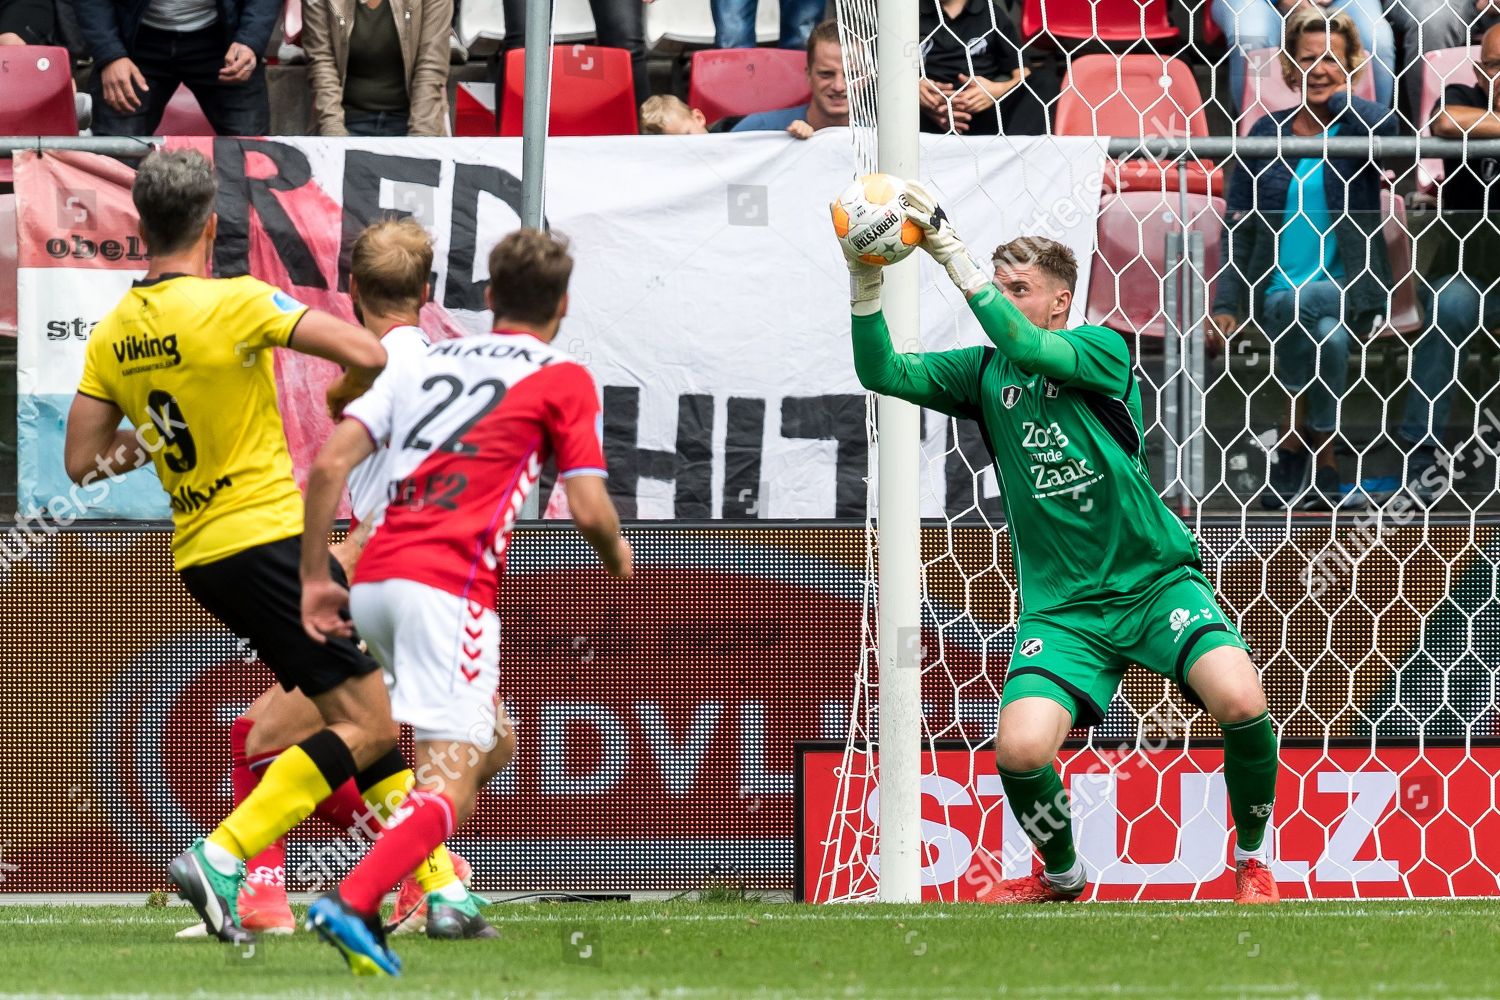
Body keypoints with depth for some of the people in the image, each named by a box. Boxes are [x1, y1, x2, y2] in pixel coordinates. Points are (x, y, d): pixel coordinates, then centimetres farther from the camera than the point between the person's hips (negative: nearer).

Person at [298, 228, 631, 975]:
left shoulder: (431, 360, 20)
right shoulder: (563, 380, 7)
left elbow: (329, 463, 10)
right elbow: (589, 510, -2)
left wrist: (314, 578, 13)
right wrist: (618, 561, 20)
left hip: (372, 583, 7)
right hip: (448, 586, -7)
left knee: (493, 741, 25)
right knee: (451, 785, -11)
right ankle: (350, 903, -34)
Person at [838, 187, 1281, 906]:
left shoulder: (1102, 351, -4)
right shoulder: (984, 373, 8)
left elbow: (1026, 347, -22)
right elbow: (882, 373, -1)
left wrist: (949, 248, -25)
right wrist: (865, 277, -15)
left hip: (1156, 579, -3)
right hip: (1060, 604, 3)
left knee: (1240, 701, -27)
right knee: (1019, 750, -21)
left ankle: (1251, 859, 0)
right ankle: (1061, 875, 11)